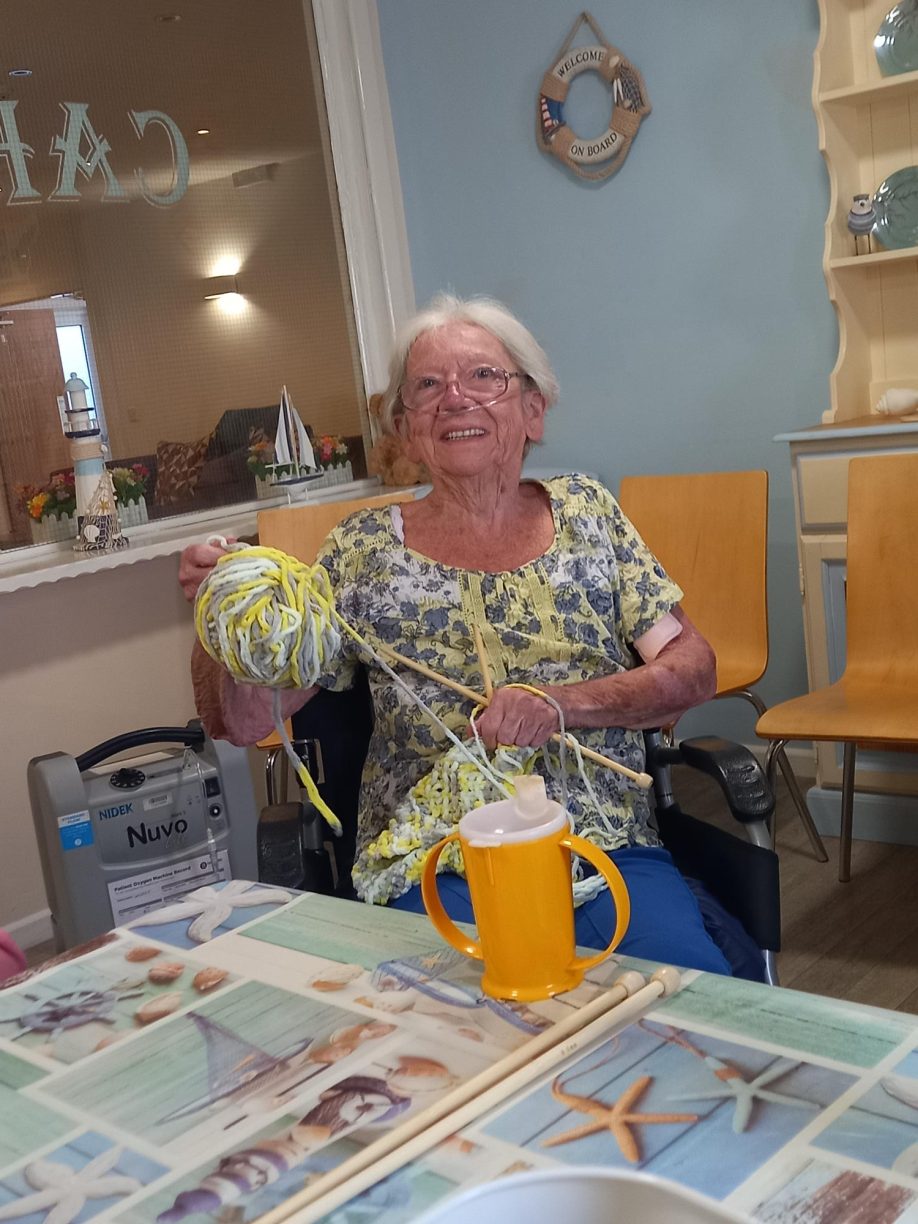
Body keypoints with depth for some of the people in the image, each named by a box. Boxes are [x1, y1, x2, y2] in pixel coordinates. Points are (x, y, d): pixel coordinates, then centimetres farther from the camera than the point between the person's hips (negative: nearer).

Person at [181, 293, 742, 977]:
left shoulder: (585, 511, 11)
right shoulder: (366, 551, 7)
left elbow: (694, 669, 5)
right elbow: (240, 723, 6)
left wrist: (560, 702, -13)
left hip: (611, 850, 2)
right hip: (436, 869, -2)